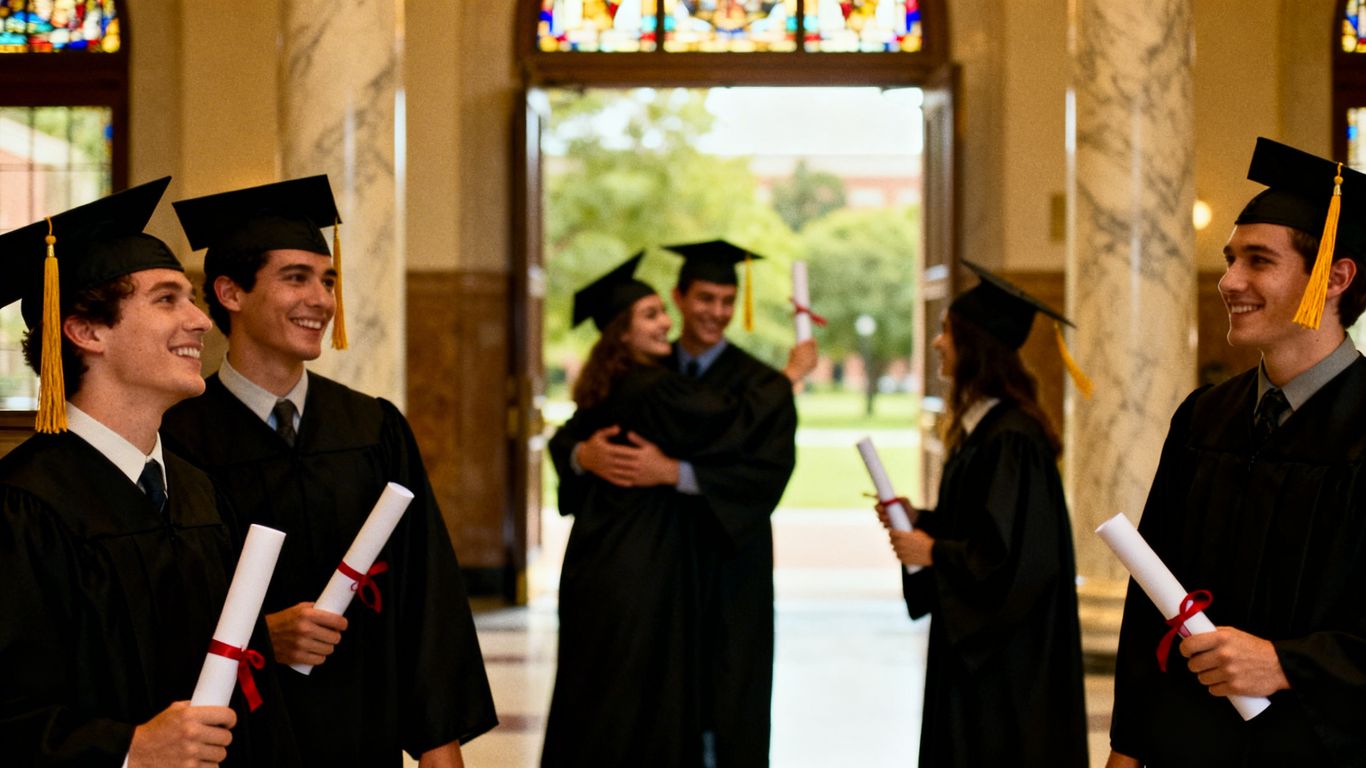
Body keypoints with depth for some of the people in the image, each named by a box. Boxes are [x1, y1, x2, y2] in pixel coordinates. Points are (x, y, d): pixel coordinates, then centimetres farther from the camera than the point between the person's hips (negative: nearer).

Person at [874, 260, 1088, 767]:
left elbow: (1018, 555, -25)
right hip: (974, 639, 10)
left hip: (1007, 652, -10)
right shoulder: (982, 426, 8)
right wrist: (920, 520, 6)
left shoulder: (1011, 440, -21)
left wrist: (933, 552, -16)